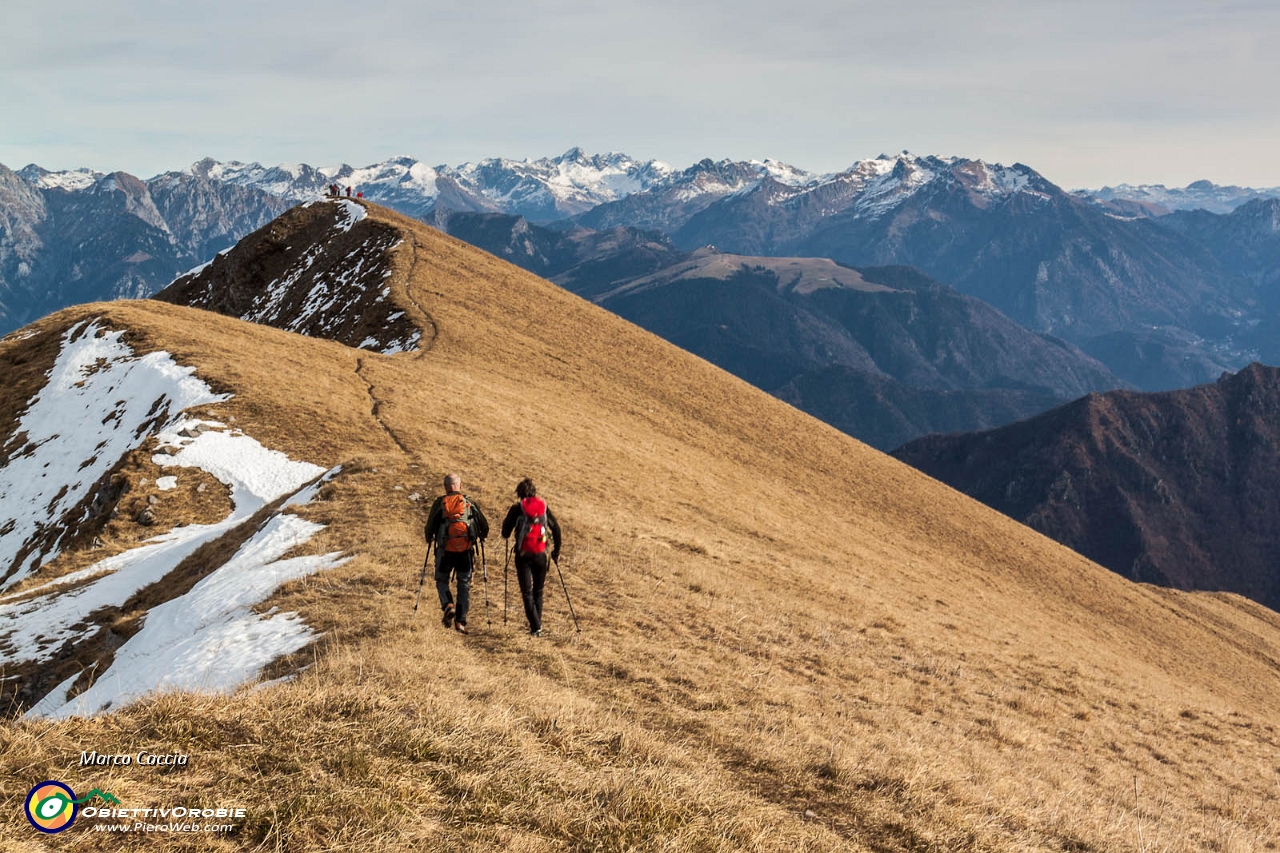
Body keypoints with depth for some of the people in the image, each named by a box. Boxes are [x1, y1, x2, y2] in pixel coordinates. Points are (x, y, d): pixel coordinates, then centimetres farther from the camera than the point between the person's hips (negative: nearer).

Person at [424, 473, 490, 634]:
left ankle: (448, 605, -10)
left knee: (442, 580, 17)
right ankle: (460, 621, 4)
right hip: (466, 550, 1)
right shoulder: (470, 503, 3)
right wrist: (482, 536, 27)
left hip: (445, 550, -1)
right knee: (464, 585, 9)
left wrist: (429, 538, 23)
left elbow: (430, 525, 2)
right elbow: (484, 525, 6)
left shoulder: (439, 503, 1)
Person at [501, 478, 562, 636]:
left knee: (527, 593, 3)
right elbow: (556, 529, 4)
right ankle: (537, 625, 20)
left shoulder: (517, 508, -3)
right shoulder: (543, 506, 5)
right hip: (540, 555, 3)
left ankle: (536, 627, -8)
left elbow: (505, 533, -3)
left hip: (523, 556, -3)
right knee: (538, 591, 17)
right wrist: (556, 551, 14)